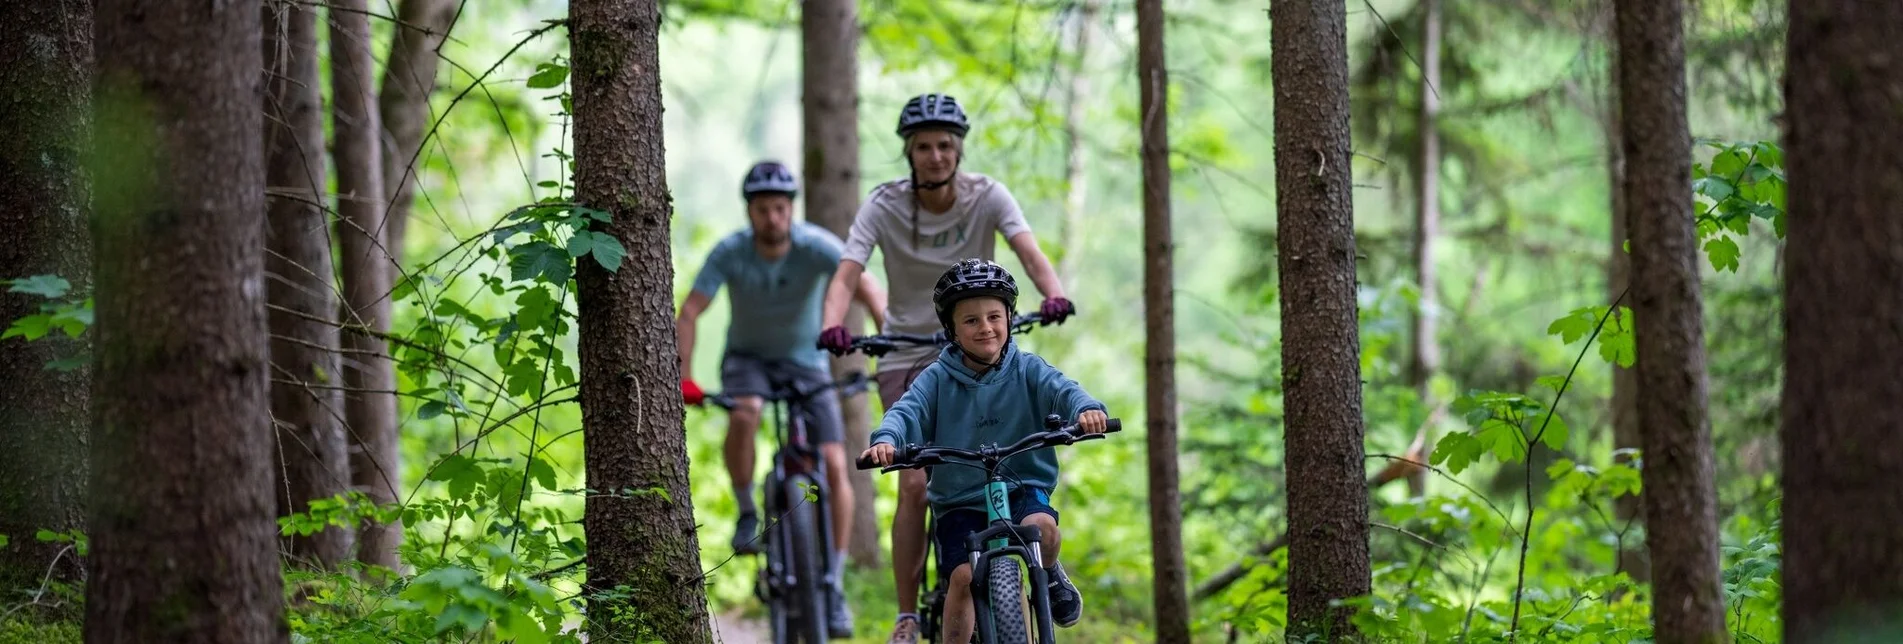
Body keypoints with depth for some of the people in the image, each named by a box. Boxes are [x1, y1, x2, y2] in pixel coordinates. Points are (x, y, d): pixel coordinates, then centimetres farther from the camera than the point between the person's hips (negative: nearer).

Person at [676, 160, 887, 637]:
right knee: (743, 415, -36)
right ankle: (747, 513, -11)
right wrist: (684, 378, -37)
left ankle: (834, 585, -5)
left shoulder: (816, 246, -23)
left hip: (805, 360, 0)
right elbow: (688, 314, -24)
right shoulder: (730, 252, -21)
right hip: (748, 356, 0)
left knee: (834, 466, -14)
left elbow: (865, 287, -34)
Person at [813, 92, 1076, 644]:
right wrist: (833, 326, -43)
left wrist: (1053, 294, -46)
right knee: (915, 485, -14)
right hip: (907, 354, -1)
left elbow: (1029, 252, -25)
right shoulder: (884, 206, -11)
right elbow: (846, 275, -23)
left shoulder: (986, 197, -10)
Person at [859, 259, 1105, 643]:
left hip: (1022, 488, 0)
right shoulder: (938, 378, 1)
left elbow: (1062, 390, -15)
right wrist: (885, 440, -36)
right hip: (959, 501, 0)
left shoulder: (1027, 370, 2)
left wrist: (1085, 409, -39)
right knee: (964, 575, -20)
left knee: (1042, 527, -31)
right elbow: (907, 411, -12)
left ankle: (1049, 574, 4)